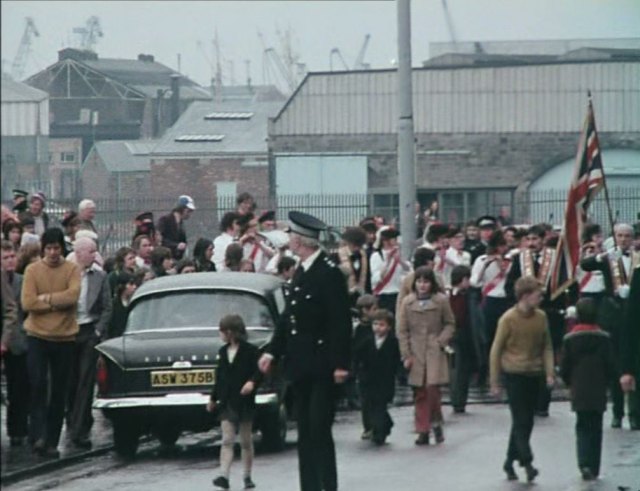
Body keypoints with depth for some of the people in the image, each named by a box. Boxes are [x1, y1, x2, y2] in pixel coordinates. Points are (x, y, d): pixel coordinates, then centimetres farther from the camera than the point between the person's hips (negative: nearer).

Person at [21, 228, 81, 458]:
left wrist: (46, 298, -14)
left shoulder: (72, 270, 1)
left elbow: (73, 295, -16)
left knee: (59, 391, 4)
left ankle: (52, 441, 11)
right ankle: (38, 436, -9)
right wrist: (58, 302, -11)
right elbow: (28, 303, -10)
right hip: (37, 336, -1)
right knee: (38, 384, -12)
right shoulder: (32, 270, 0)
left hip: (65, 337, 1)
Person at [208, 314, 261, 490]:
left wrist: (252, 382, -30)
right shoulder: (223, 352, 12)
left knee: (246, 441, 5)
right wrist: (213, 398, 25)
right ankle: (224, 476, -19)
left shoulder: (249, 351, -5)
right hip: (227, 403, 4)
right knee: (227, 440, -7)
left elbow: (259, 371, -10)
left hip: (244, 401, -4)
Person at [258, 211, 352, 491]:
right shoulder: (301, 272, 12)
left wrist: (341, 363, -18)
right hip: (299, 363, 8)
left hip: (321, 366, -8)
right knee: (305, 433, 9)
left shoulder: (329, 273, -13)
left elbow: (340, 322, -15)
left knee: (320, 431, -8)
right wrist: (272, 351, 11)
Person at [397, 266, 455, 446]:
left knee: (432, 387, -16)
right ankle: (423, 431, 10)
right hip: (416, 353, 2)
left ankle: (436, 421, 6)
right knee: (419, 393, 3)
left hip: (434, 352, -2)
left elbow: (450, 324, 9)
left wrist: (442, 340, -7)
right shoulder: (407, 302, 3)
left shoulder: (441, 301, 0)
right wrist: (406, 355, 0)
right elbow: (401, 330, 5)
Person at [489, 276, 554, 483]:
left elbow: (547, 346, 11)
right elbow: (496, 350, -5)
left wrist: (549, 373, -1)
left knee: (526, 422, 8)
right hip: (514, 374, -5)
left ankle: (510, 462, 19)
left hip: (534, 375, 5)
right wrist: (494, 382, -4)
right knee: (521, 421, -9)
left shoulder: (541, 317, 3)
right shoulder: (508, 319, -11)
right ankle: (527, 462, -11)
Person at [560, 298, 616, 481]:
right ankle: (594, 468, 13)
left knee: (582, 428, 8)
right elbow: (611, 366, -5)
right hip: (598, 393, 0)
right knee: (596, 429, 11)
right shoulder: (604, 338, -9)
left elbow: (564, 369, -3)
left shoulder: (569, 339, -7)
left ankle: (584, 463, -13)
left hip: (579, 392, 0)